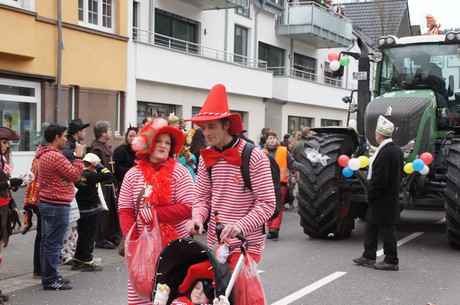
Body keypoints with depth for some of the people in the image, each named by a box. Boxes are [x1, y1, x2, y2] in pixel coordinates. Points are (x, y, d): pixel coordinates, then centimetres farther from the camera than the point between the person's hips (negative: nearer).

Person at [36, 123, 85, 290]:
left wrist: (76, 156, 8)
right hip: (57, 206, -11)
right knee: (53, 244, -5)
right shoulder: (55, 156, -20)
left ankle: (49, 276, 24)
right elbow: (75, 175, -16)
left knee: (47, 242, 15)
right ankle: (50, 280, 0)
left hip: (46, 203, 11)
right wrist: (79, 156, -8)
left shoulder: (44, 154, 13)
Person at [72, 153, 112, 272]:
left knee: (82, 236, 17)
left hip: (80, 210, 8)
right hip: (90, 211, -8)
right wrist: (99, 166, -11)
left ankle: (77, 261, 23)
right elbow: (107, 175, -21)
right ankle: (87, 263, 7)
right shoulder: (90, 176, -19)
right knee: (89, 237, 1)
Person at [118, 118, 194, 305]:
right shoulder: (133, 175, 4)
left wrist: (151, 213, -14)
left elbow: (188, 208, -12)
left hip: (176, 245, -2)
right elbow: (125, 211, 3)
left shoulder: (179, 172, -4)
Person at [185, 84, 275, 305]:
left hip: (246, 243, -5)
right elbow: (202, 197, 9)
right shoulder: (206, 157, 3)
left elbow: (267, 204, -14)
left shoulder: (254, 157, -14)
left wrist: (240, 226, -27)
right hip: (215, 242, 6)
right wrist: (198, 218, -12)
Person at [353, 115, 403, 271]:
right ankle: (369, 256, 27)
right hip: (391, 197, 10)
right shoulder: (396, 150, 9)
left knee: (386, 229, 1)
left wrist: (371, 194, -11)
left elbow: (379, 179, -25)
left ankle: (391, 261, 11)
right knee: (371, 227, 18)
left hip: (383, 200, -10)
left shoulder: (385, 153, -22)